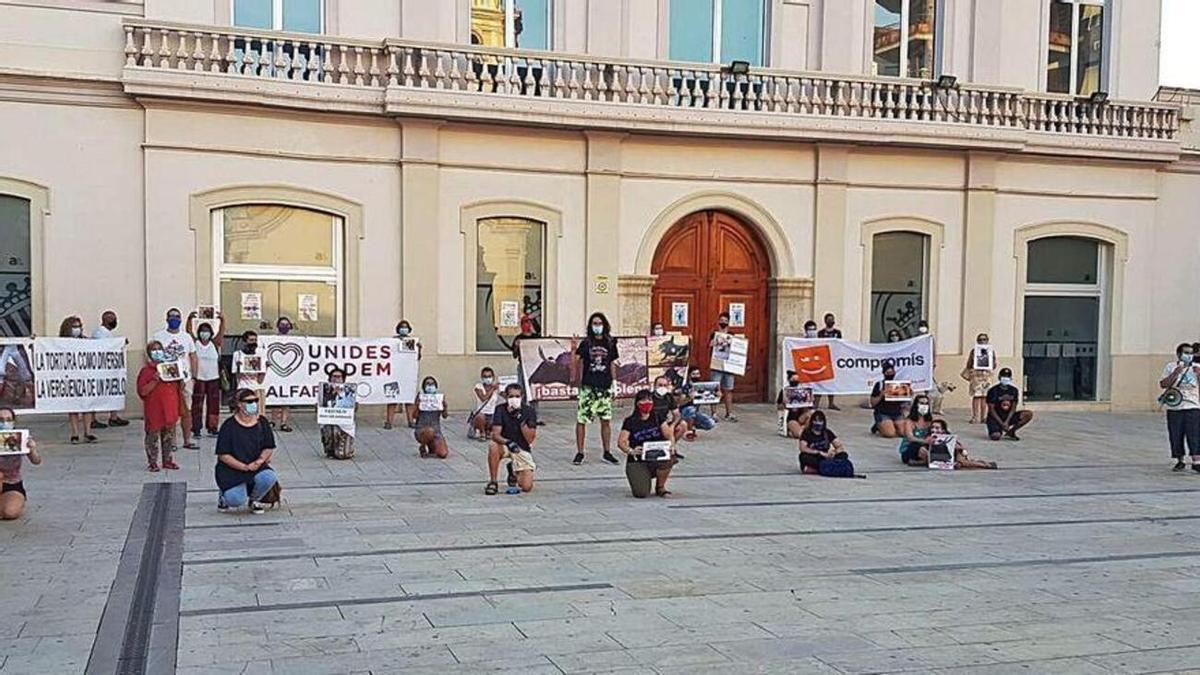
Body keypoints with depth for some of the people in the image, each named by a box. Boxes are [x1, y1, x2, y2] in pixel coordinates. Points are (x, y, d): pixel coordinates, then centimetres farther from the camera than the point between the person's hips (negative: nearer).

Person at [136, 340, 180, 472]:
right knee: (153, 436, 0)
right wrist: (155, 381, -24)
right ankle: (152, 462, 8)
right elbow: (142, 391, -13)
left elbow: (176, 387, 23)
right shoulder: (146, 370, -5)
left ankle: (168, 460, 20)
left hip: (169, 409, 5)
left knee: (169, 436, 11)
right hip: (154, 411, -5)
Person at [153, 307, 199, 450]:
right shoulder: (159, 337, 1)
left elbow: (193, 358, 12)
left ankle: (187, 440, 13)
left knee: (186, 411, 5)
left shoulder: (187, 337, 11)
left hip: (185, 379, 3)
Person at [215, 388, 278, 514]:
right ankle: (224, 494, 15)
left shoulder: (262, 422, 3)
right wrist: (244, 467, -18)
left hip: (256, 466, 4)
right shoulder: (229, 426, -10)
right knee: (237, 500, -25)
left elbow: (269, 448, 8)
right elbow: (223, 455, -11)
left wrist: (259, 461, -11)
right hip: (231, 470, -4)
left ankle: (254, 499, 5)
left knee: (269, 478, -29)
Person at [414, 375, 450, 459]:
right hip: (421, 430, -2)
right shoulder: (420, 397, 0)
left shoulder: (440, 397, 5)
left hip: (436, 431, 2)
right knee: (430, 431, -40)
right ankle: (423, 447, -7)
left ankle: (431, 446, 16)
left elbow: (444, 415, 1)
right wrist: (417, 406, -21)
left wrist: (446, 406, -18)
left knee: (443, 454, -20)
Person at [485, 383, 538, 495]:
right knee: (493, 446, -38)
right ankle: (492, 482, -18)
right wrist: (508, 442, -40)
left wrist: (521, 420, -28)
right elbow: (495, 435, -20)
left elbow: (530, 439, -16)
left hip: (523, 449, 1)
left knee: (526, 487, -15)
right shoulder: (500, 410, -10)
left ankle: (514, 470, 23)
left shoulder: (529, 411, -11)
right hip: (505, 446, -1)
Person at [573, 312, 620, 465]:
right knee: (581, 419, -1)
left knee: (606, 420, 7)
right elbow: (577, 360, -6)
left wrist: (614, 382, 11)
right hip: (588, 387, -3)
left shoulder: (610, 343, 7)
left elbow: (612, 364, 13)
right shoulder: (586, 343, -1)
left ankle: (607, 453, 18)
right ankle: (579, 453, 8)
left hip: (605, 387, 3)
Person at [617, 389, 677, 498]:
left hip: (656, 458, 2)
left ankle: (660, 486, -4)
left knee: (668, 459, -35)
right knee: (641, 494, -23)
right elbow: (621, 441, -6)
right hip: (637, 462, -2)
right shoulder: (630, 422, 1)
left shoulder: (658, 418, 9)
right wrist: (630, 451, -26)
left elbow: (669, 434, -1)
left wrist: (671, 445, -23)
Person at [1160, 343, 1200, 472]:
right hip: (1174, 407, 0)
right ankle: (1180, 461, 14)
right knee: (1176, 436, 2)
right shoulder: (1170, 367, 5)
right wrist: (1175, 373, -13)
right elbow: (1163, 384, -3)